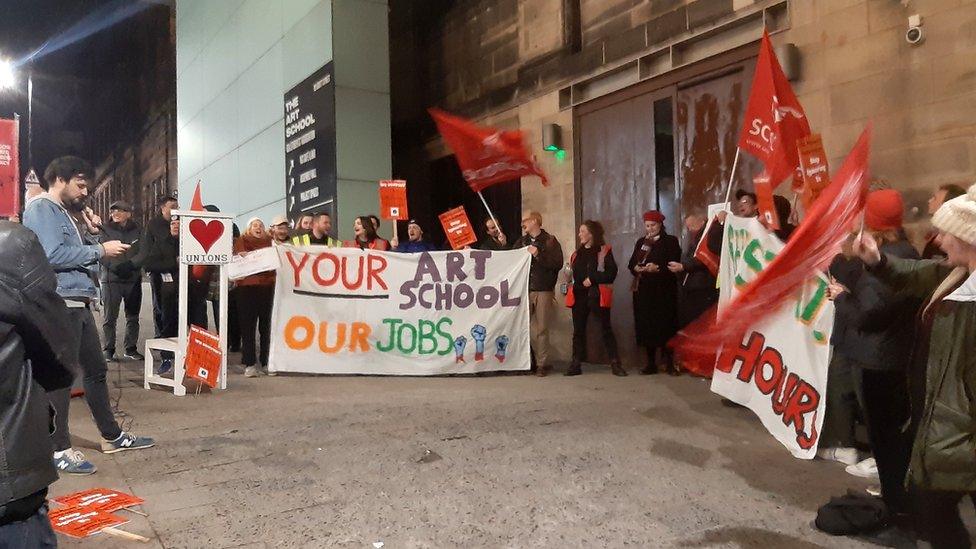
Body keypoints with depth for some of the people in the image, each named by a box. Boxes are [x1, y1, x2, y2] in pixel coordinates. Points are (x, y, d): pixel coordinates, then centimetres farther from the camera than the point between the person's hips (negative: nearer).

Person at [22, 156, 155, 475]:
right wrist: (100, 250, -14)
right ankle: (59, 449, 5)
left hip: (78, 304, 10)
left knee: (96, 369, 14)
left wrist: (98, 246, 5)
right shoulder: (41, 209, -8)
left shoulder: (63, 213, 22)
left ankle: (112, 436, 23)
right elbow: (53, 255, -21)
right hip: (59, 305, -10)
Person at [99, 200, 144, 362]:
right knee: (110, 317, -2)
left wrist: (130, 264, -16)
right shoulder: (105, 230, 1)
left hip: (134, 279, 3)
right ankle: (108, 350, 6)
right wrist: (116, 267, -22)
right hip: (111, 279, -3)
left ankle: (131, 349, 20)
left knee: (133, 317, 10)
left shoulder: (137, 230, 8)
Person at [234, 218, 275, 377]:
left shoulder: (269, 241, 18)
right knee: (248, 325, -3)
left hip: (267, 286, 2)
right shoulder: (241, 241, 11)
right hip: (247, 287, -2)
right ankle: (249, 364, -1)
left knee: (266, 325, 3)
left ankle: (266, 362, 9)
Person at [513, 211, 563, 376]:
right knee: (527, 328, 3)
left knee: (541, 329, -2)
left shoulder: (550, 241, 2)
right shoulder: (521, 241, 15)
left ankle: (542, 364, 5)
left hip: (544, 290, -3)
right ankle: (530, 361, 14)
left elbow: (558, 263, -8)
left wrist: (539, 255, -13)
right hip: (525, 290, 4)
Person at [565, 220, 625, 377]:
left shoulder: (604, 250, -2)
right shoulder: (577, 252, 16)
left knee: (606, 329, -1)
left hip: (597, 295, -5)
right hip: (579, 295, 5)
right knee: (578, 330, 6)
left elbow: (612, 272, -10)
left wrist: (592, 279, -14)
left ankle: (615, 364, 4)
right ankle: (576, 364, 12)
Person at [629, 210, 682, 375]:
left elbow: (674, 264, -8)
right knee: (646, 326, 3)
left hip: (663, 291, -4)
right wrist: (636, 268, -10)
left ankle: (668, 362, 4)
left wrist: (657, 268, -22)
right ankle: (651, 363, 9)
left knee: (665, 326, -4)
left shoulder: (670, 241, 3)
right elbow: (631, 263, 12)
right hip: (643, 290, 4)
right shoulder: (641, 242, 18)